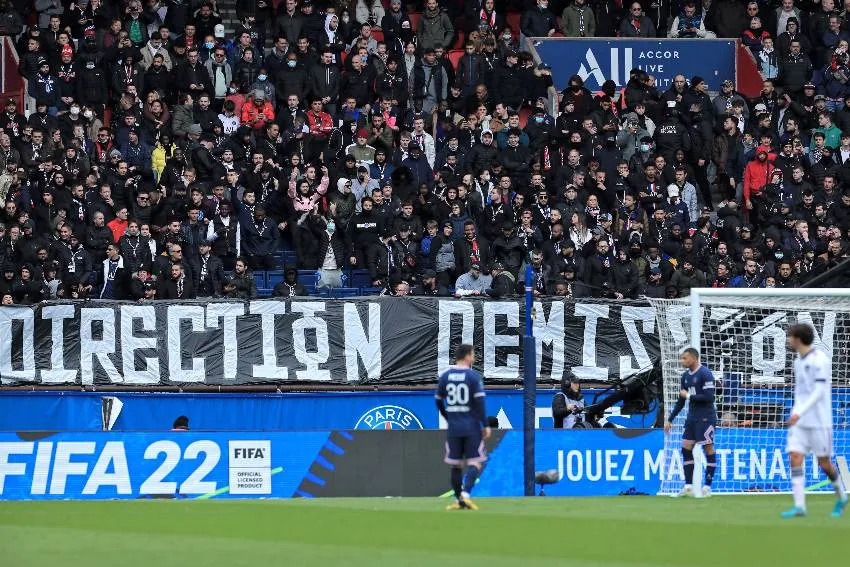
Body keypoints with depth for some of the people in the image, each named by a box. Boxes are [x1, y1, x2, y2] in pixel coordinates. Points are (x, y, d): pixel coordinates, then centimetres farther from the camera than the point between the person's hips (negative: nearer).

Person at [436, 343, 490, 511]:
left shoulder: (445, 376, 6)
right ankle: (465, 494, -20)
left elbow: (439, 401, 13)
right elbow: (479, 402, -12)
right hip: (472, 427, -4)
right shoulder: (474, 376, -7)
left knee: (456, 465, 10)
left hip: (453, 427, 4)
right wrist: (486, 425, -9)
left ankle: (458, 500, 12)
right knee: (474, 463, -2)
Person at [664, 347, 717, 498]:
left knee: (708, 449, -4)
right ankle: (688, 487, 6)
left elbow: (709, 397, -21)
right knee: (686, 449, 4)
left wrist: (689, 396, -14)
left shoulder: (705, 374, -13)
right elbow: (681, 401, 19)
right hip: (692, 416, 8)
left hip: (706, 417, -8)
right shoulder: (686, 375, 11)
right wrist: (670, 420, 18)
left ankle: (707, 486, -1)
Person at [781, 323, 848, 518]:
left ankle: (841, 497, 26)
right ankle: (799, 506, -12)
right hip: (799, 422, 7)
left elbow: (819, 391, -20)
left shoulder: (820, 360, -13)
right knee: (795, 458, -8)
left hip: (819, 421, -7)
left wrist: (799, 413, -27)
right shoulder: (799, 361, 13)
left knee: (824, 462, 2)